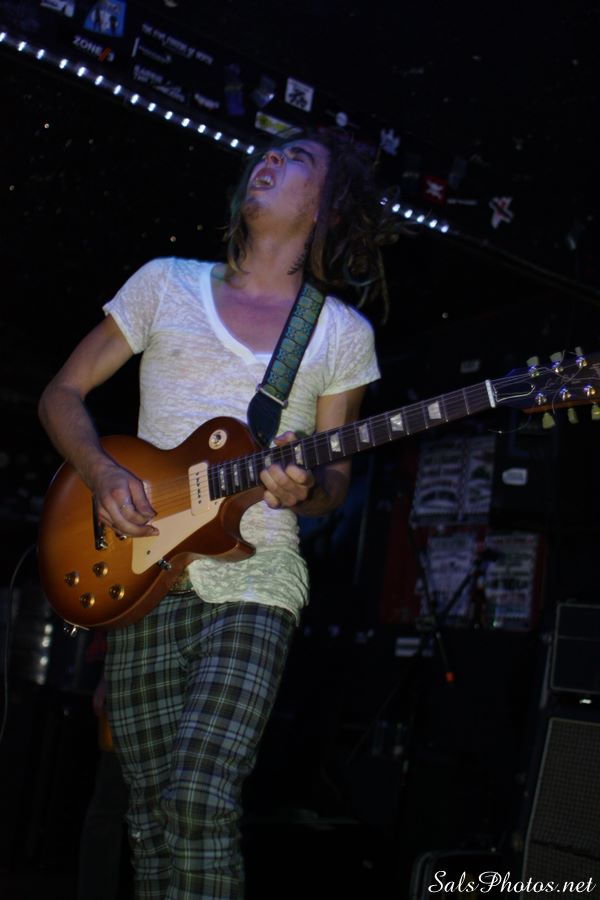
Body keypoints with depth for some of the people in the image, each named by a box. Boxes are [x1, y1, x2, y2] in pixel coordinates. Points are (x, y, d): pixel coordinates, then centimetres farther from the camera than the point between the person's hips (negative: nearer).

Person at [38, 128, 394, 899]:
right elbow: (62, 393, 12)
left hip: (254, 577, -1)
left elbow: (335, 481, 13)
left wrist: (303, 490, -11)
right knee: (150, 818, 3)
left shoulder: (344, 333, 9)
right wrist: (103, 475, -6)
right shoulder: (166, 284, 11)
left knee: (201, 801, -18)